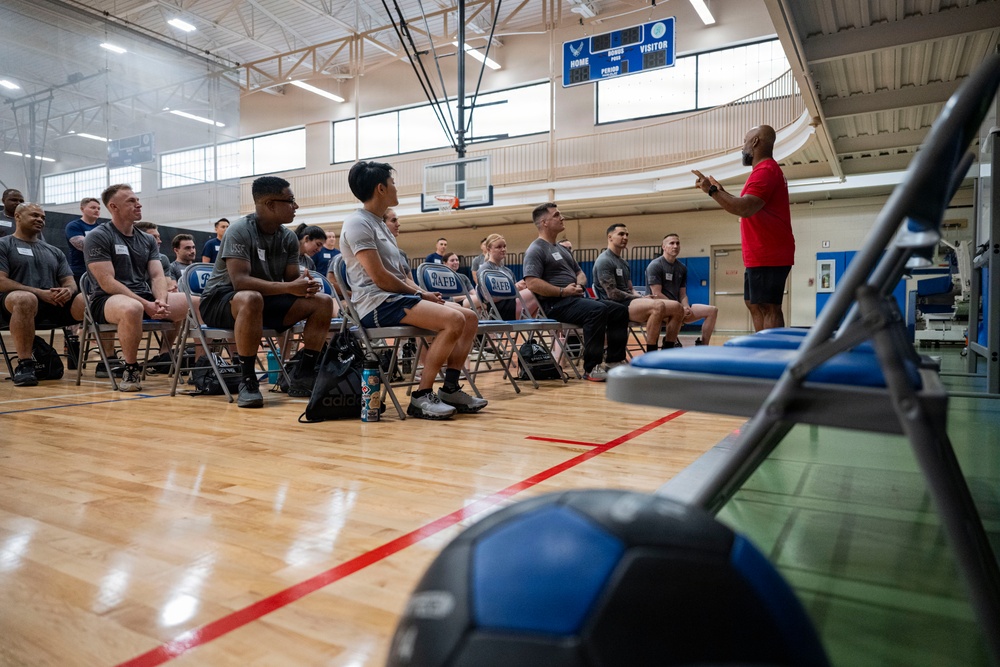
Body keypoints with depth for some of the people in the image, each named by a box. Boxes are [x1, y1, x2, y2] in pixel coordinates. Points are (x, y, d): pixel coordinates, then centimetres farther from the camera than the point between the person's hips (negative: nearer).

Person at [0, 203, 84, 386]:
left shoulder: (54, 251, 26)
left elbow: (70, 281, 18)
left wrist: (68, 290, -9)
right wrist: (39, 293, -16)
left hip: (56, 304, 4)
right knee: (25, 299, -43)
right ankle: (24, 364, -32)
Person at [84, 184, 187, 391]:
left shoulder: (148, 240, 15)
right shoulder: (98, 237, -2)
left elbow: (157, 276, 5)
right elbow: (107, 282, -12)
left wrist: (161, 301, -18)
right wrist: (146, 305, -22)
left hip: (145, 297, 6)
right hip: (108, 300, -6)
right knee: (132, 309, -43)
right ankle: (130, 369, -19)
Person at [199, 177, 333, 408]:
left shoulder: (289, 237, 1)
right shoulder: (240, 230, -19)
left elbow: (292, 279, 0)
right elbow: (240, 281, -30)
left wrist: (306, 285, -25)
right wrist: (289, 287, -38)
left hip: (267, 300, 7)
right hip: (220, 302, -6)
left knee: (323, 302, -11)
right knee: (252, 298, -41)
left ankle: (303, 378, -7)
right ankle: (248, 381, -28)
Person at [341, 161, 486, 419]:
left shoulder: (379, 223, 22)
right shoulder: (358, 223, -8)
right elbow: (380, 278, -17)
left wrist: (423, 292, 2)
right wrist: (420, 294, -8)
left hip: (398, 297, 10)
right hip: (378, 302, -10)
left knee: (469, 317, -1)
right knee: (454, 320, -27)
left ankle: (450, 389, 1)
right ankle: (421, 397, -20)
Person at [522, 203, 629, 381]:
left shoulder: (561, 249, 24)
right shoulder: (536, 250, -5)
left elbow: (580, 273, 29)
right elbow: (532, 283, -19)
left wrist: (580, 285, 4)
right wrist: (563, 291, -18)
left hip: (575, 299, 9)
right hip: (555, 304, -9)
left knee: (620, 310, -1)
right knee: (597, 310, -32)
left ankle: (615, 361, 1)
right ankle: (591, 368, -27)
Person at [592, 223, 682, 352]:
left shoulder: (624, 263, 25)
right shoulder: (604, 261, -6)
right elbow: (612, 294, -14)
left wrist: (642, 297, -2)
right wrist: (641, 298, -11)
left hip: (629, 301, 9)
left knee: (677, 308, -7)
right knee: (658, 306, -35)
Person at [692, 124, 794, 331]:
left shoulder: (765, 171, -14)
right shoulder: (768, 170, 21)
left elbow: (746, 208, -27)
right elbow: (749, 208, 26)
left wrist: (712, 191, -22)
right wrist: (721, 191, 23)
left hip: (767, 256, -11)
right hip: (763, 255, 11)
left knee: (768, 308, -11)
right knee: (754, 305, 12)